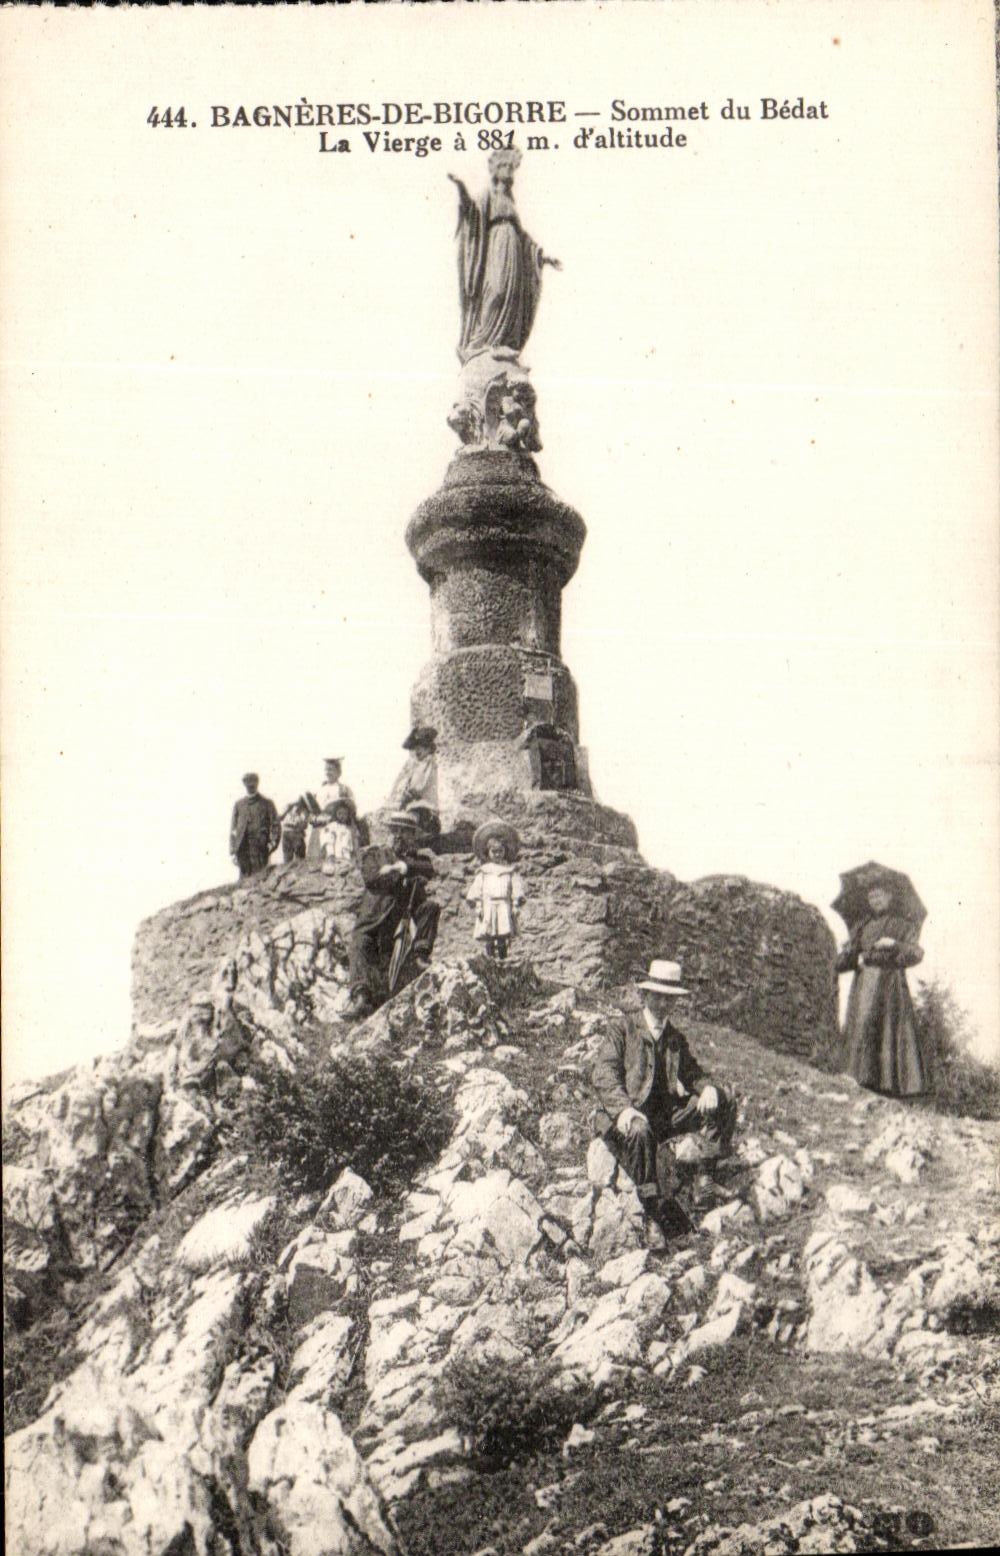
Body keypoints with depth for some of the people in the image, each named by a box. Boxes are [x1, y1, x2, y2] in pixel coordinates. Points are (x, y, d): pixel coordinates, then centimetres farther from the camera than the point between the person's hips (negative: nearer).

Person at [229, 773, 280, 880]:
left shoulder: (267, 804, 9)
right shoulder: (238, 805, 16)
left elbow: (275, 825, 5)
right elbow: (233, 829, 14)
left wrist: (272, 842, -12)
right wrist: (232, 851, 5)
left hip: (261, 849, -2)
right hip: (243, 850, 2)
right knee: (244, 880, -1)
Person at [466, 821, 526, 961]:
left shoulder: (509, 871, 7)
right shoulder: (483, 872, 7)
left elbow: (516, 888, 6)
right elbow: (477, 889, 6)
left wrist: (515, 905, 0)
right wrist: (478, 906, 1)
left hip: (504, 906, 0)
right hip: (488, 906, 0)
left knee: (504, 934, -5)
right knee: (489, 935, -2)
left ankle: (502, 955, 3)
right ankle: (490, 954, 9)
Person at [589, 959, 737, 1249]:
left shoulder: (676, 1038, 16)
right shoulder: (622, 1030, -2)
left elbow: (691, 1072, 17)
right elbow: (602, 1074, -13)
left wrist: (707, 1087, -10)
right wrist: (624, 1108, -30)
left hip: (664, 1114, 5)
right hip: (627, 1116, -5)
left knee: (722, 1103, -10)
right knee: (640, 1131, -40)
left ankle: (699, 1165, -20)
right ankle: (654, 1216, -33)